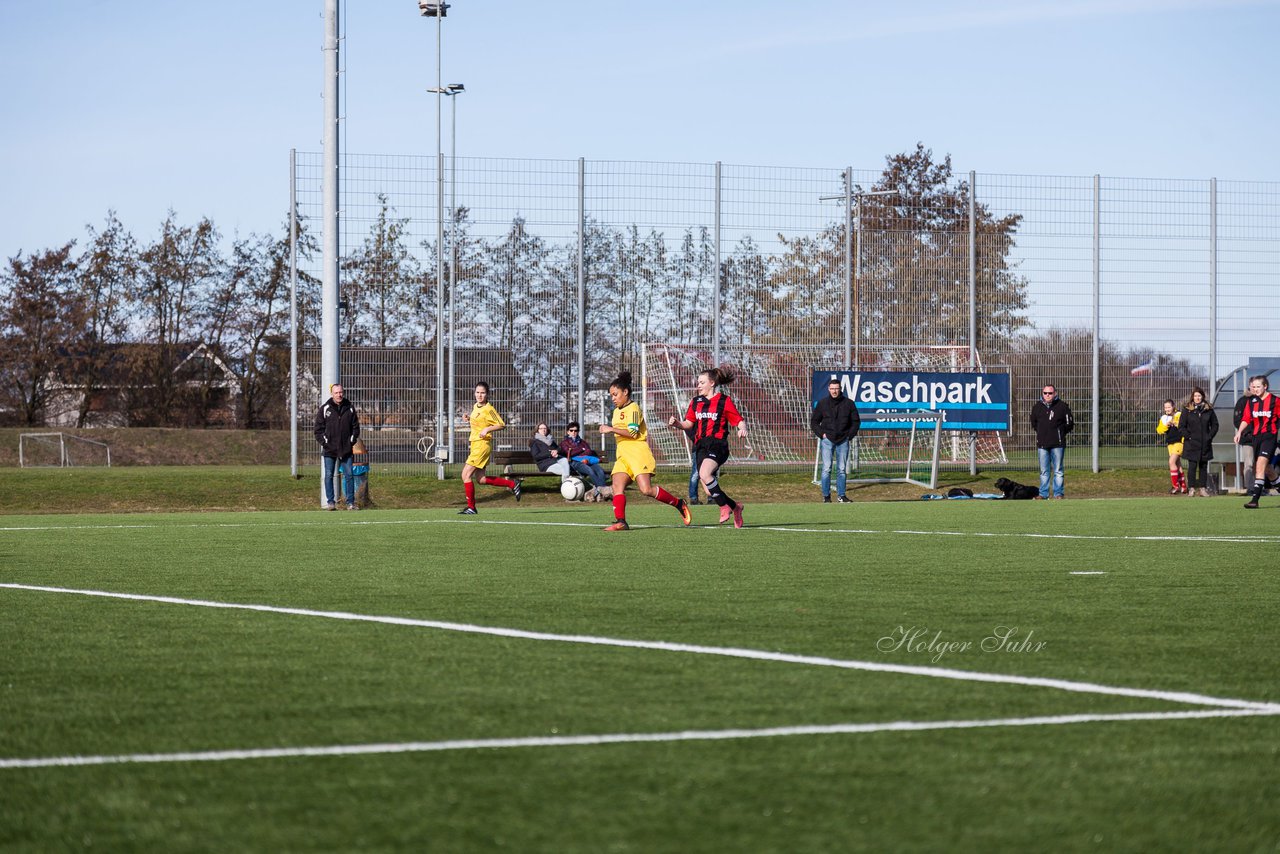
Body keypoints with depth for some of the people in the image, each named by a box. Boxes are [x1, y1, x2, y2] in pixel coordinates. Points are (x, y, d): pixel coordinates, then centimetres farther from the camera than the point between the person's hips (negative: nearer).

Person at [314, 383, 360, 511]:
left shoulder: (350, 408, 5)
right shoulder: (324, 409, 0)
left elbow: (355, 427, 11)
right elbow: (319, 428, 1)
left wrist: (352, 441, 1)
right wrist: (324, 442, -8)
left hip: (346, 450, 1)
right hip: (329, 450, -1)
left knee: (348, 475, 0)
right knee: (329, 476, 1)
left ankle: (350, 502, 5)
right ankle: (330, 502, 6)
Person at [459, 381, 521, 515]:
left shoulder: (488, 409, -12)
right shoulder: (475, 407, 13)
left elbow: (502, 425, -12)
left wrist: (487, 429, -23)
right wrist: (469, 419, 12)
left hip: (483, 445, -10)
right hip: (475, 444, 10)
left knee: (466, 475, -11)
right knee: (482, 480, 11)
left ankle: (471, 507, -4)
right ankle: (512, 484, 23)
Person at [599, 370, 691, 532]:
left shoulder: (633, 408, -7)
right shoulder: (617, 411, 22)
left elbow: (632, 432, -19)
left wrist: (611, 429, -19)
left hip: (638, 453, -9)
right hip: (623, 455, 9)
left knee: (646, 489, -17)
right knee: (617, 486, -12)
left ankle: (679, 504, -1)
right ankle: (620, 521, -20)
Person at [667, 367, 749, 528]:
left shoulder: (724, 401, 0)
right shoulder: (696, 402, 16)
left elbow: (739, 420, 1)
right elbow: (688, 424, 18)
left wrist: (742, 429, -20)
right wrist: (677, 423, -2)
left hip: (717, 444, -6)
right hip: (701, 446, 6)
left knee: (704, 474, -32)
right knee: (710, 492, -3)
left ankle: (724, 506, -17)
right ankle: (734, 507, 19)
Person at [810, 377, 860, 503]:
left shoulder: (848, 404, 3)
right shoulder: (822, 403, 2)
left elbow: (856, 421, 12)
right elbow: (814, 421, 10)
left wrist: (850, 435, 2)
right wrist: (821, 434, -2)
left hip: (843, 440, 1)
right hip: (827, 440, -1)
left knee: (841, 469, 4)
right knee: (826, 468, -7)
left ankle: (841, 495, 11)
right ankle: (826, 496, -2)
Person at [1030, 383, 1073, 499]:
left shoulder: (1062, 406, -1)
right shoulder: (1037, 406, 9)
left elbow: (1069, 423, 5)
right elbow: (1033, 423, 23)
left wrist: (1060, 432, 1)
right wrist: (1041, 432, 12)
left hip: (1057, 444, -3)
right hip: (1042, 444, 3)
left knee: (1058, 471, 0)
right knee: (1044, 471, 8)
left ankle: (1059, 493, 5)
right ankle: (1043, 494, 12)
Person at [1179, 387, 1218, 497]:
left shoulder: (1208, 409, 6)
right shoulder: (1187, 410, 1)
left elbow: (1215, 425, 12)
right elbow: (1181, 426, 1)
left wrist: (1210, 436, 0)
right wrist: (1188, 437, -9)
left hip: (1205, 444, 2)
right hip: (1191, 444, -2)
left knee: (1203, 466, 5)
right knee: (1192, 466, -5)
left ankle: (1203, 488, 10)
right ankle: (1191, 488, 0)